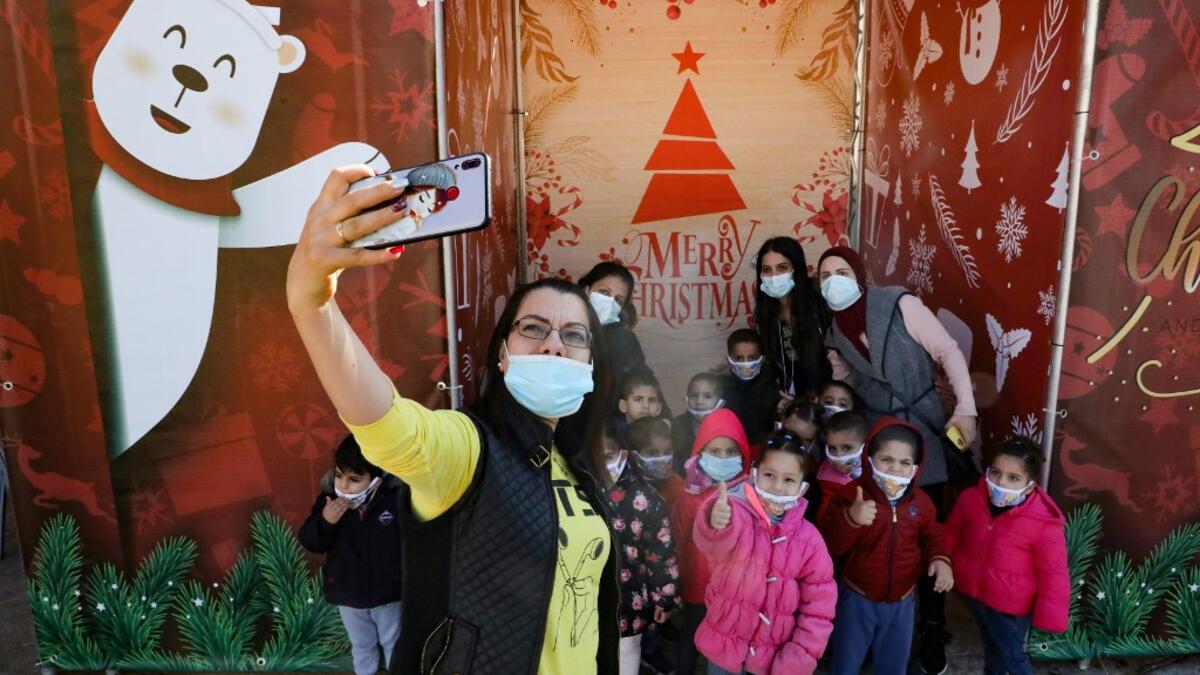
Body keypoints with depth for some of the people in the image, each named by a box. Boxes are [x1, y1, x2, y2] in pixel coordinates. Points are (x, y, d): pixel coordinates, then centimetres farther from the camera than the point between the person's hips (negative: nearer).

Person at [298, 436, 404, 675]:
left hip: (388, 592, -2)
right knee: (361, 646, 26)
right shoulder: (328, 498, -15)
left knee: (394, 644, 21)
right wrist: (324, 521, -31)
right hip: (347, 593, 3)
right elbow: (309, 541, -10)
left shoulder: (396, 498, -23)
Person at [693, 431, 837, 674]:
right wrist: (716, 524, -60)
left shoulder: (809, 539, -7)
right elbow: (716, 543, -39)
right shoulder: (736, 517, -15)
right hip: (724, 647, -1)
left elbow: (818, 610, -3)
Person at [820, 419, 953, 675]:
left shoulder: (921, 502, -4)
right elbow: (830, 545, -23)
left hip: (901, 602, 4)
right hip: (858, 599, -3)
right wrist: (850, 519, -41)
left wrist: (940, 559, -10)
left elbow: (932, 536, 12)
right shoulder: (853, 495, -18)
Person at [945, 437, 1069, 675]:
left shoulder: (1044, 522, -27)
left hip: (1010, 604, -4)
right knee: (991, 643, 29)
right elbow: (952, 534, 4)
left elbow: (1054, 574, -18)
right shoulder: (971, 499, -15)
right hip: (973, 591, 5)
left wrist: (1049, 616, -14)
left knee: (1011, 655, 15)